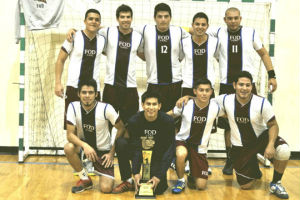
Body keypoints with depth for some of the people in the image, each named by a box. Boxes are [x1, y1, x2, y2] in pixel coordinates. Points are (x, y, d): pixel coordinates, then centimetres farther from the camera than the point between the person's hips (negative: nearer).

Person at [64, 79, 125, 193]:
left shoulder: (106, 108, -20)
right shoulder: (73, 107, -16)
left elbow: (121, 129, -9)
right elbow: (70, 134, -17)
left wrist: (112, 152, -10)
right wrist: (85, 145, -35)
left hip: (103, 150, -2)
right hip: (83, 144, 2)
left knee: (106, 188, -16)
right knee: (68, 148, -33)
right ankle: (85, 179, -7)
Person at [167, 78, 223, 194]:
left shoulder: (215, 107, -11)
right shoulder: (185, 105, -15)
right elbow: (168, 115, -1)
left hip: (200, 147, 2)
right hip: (182, 141, -2)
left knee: (201, 186, -3)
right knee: (181, 154, -40)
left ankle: (191, 177, 35)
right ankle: (181, 181, -10)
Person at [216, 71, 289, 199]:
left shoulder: (262, 103, -19)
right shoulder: (225, 100, -15)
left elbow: (273, 125, -12)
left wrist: (270, 145, -28)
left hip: (261, 137, -1)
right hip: (240, 146, 1)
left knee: (283, 151, -33)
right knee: (245, 185, 0)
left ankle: (275, 184, -6)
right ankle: (254, 171, 39)